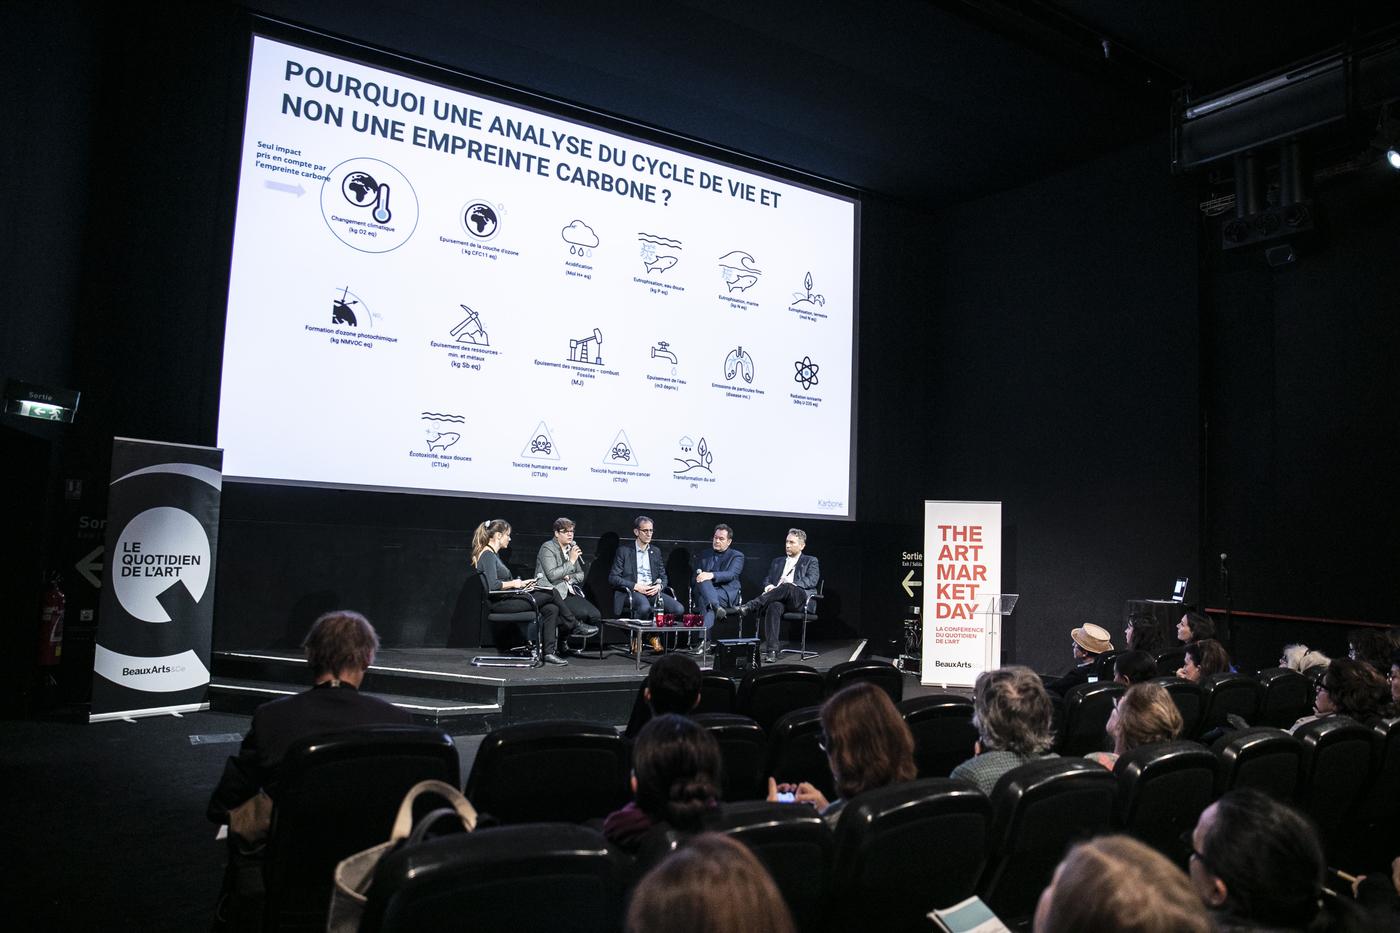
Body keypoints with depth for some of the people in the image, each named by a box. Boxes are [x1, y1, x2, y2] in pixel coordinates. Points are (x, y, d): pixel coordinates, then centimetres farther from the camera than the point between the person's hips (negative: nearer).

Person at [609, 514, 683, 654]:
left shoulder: (656, 551, 20)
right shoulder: (624, 551, 5)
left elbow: (663, 576, 20)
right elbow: (613, 578, -2)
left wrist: (659, 586, -5)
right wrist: (635, 586, -14)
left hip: (652, 591, 5)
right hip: (631, 592, -4)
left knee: (678, 609, -21)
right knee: (644, 607, -39)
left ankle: (655, 634, 1)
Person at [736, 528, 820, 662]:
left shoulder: (810, 561, 19)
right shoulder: (777, 561, 31)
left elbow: (812, 580, 0)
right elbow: (767, 579, 21)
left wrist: (792, 583, -17)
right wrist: (768, 586, -5)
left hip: (799, 599, -2)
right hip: (778, 598, 3)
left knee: (787, 588, -39)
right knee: (774, 606, -36)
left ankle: (750, 606, -43)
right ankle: (771, 650, -44)